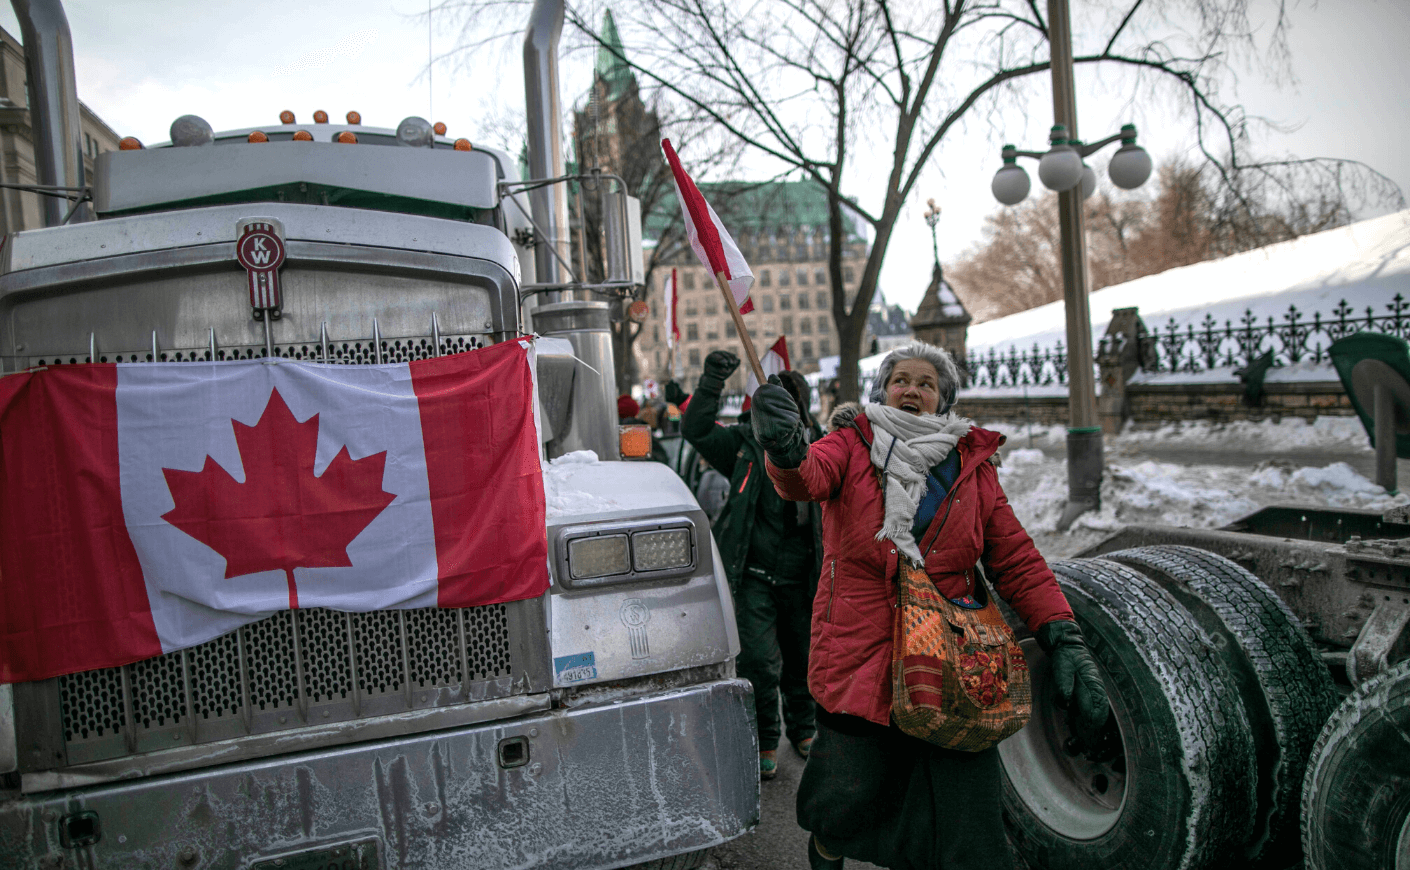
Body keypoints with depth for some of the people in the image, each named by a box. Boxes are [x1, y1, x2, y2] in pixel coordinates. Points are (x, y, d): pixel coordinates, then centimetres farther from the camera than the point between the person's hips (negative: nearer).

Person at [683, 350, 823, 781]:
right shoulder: (746, 442, -1)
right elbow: (697, 430, -8)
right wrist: (711, 381, -18)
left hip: (802, 577, 2)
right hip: (754, 575, -2)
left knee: (803, 659, 16)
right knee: (759, 662, -4)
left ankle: (803, 729, 40)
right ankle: (764, 741, 17)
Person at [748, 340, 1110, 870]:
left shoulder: (972, 463, 9)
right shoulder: (852, 443, 3)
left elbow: (1016, 561, 9)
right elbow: (811, 476, -20)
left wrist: (1065, 640, -3)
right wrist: (786, 451, -45)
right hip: (858, 655, -2)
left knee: (966, 823, 0)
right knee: (846, 797, 8)